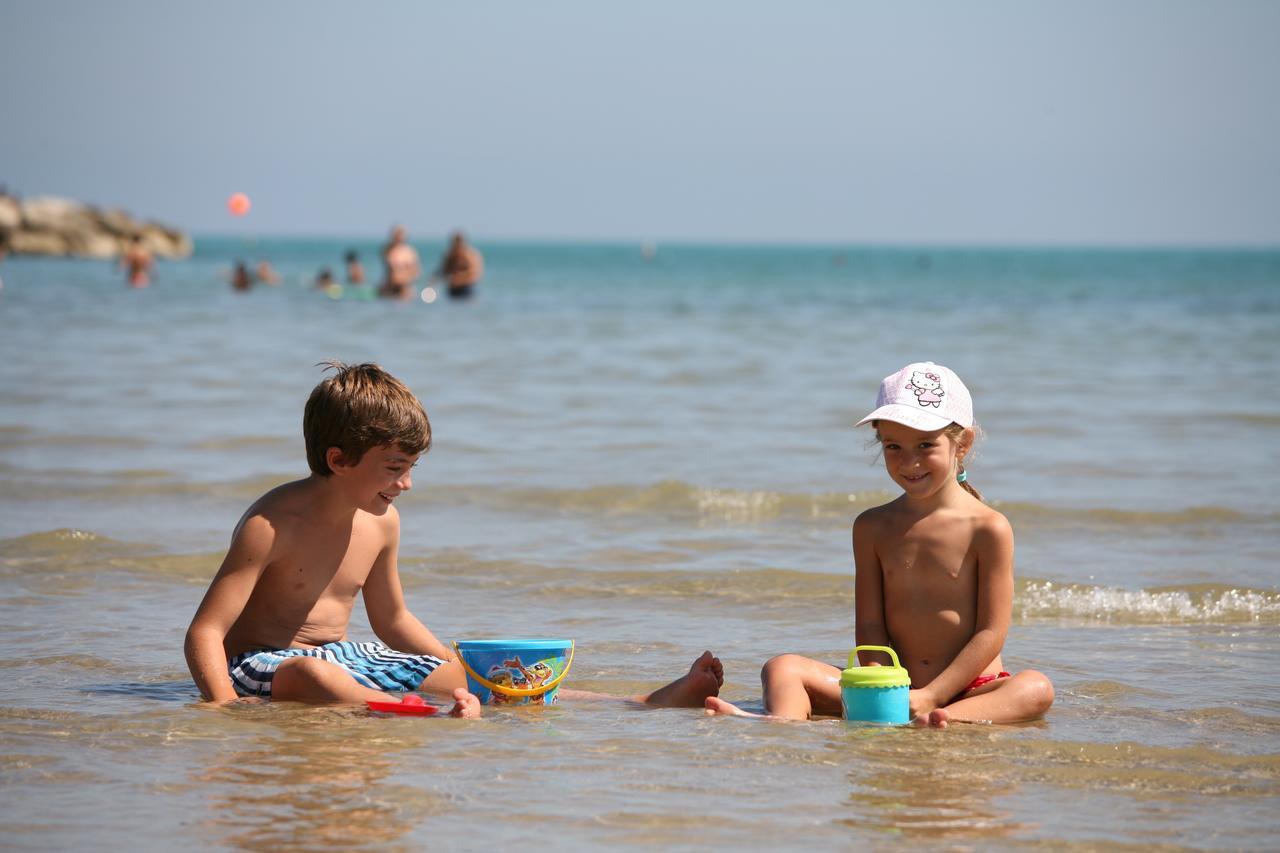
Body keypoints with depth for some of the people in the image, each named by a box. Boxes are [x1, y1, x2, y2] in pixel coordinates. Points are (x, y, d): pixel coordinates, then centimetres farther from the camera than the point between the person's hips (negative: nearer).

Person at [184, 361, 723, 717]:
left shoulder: (381, 522, 4)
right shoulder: (273, 523, -19)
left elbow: (392, 621, 21)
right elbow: (205, 632, -24)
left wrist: (461, 672, 17)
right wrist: (226, 708, -40)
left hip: (346, 659, 8)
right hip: (263, 664, -8)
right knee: (309, 673, -44)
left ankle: (652, 703, -10)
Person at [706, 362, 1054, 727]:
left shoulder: (988, 529, -3)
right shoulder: (872, 528, 9)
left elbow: (991, 633, -7)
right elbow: (870, 626, 3)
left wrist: (932, 696, -16)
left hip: (968, 687, -3)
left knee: (1036, 689, -34)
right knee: (783, 668, -14)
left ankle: (952, 719, -61)